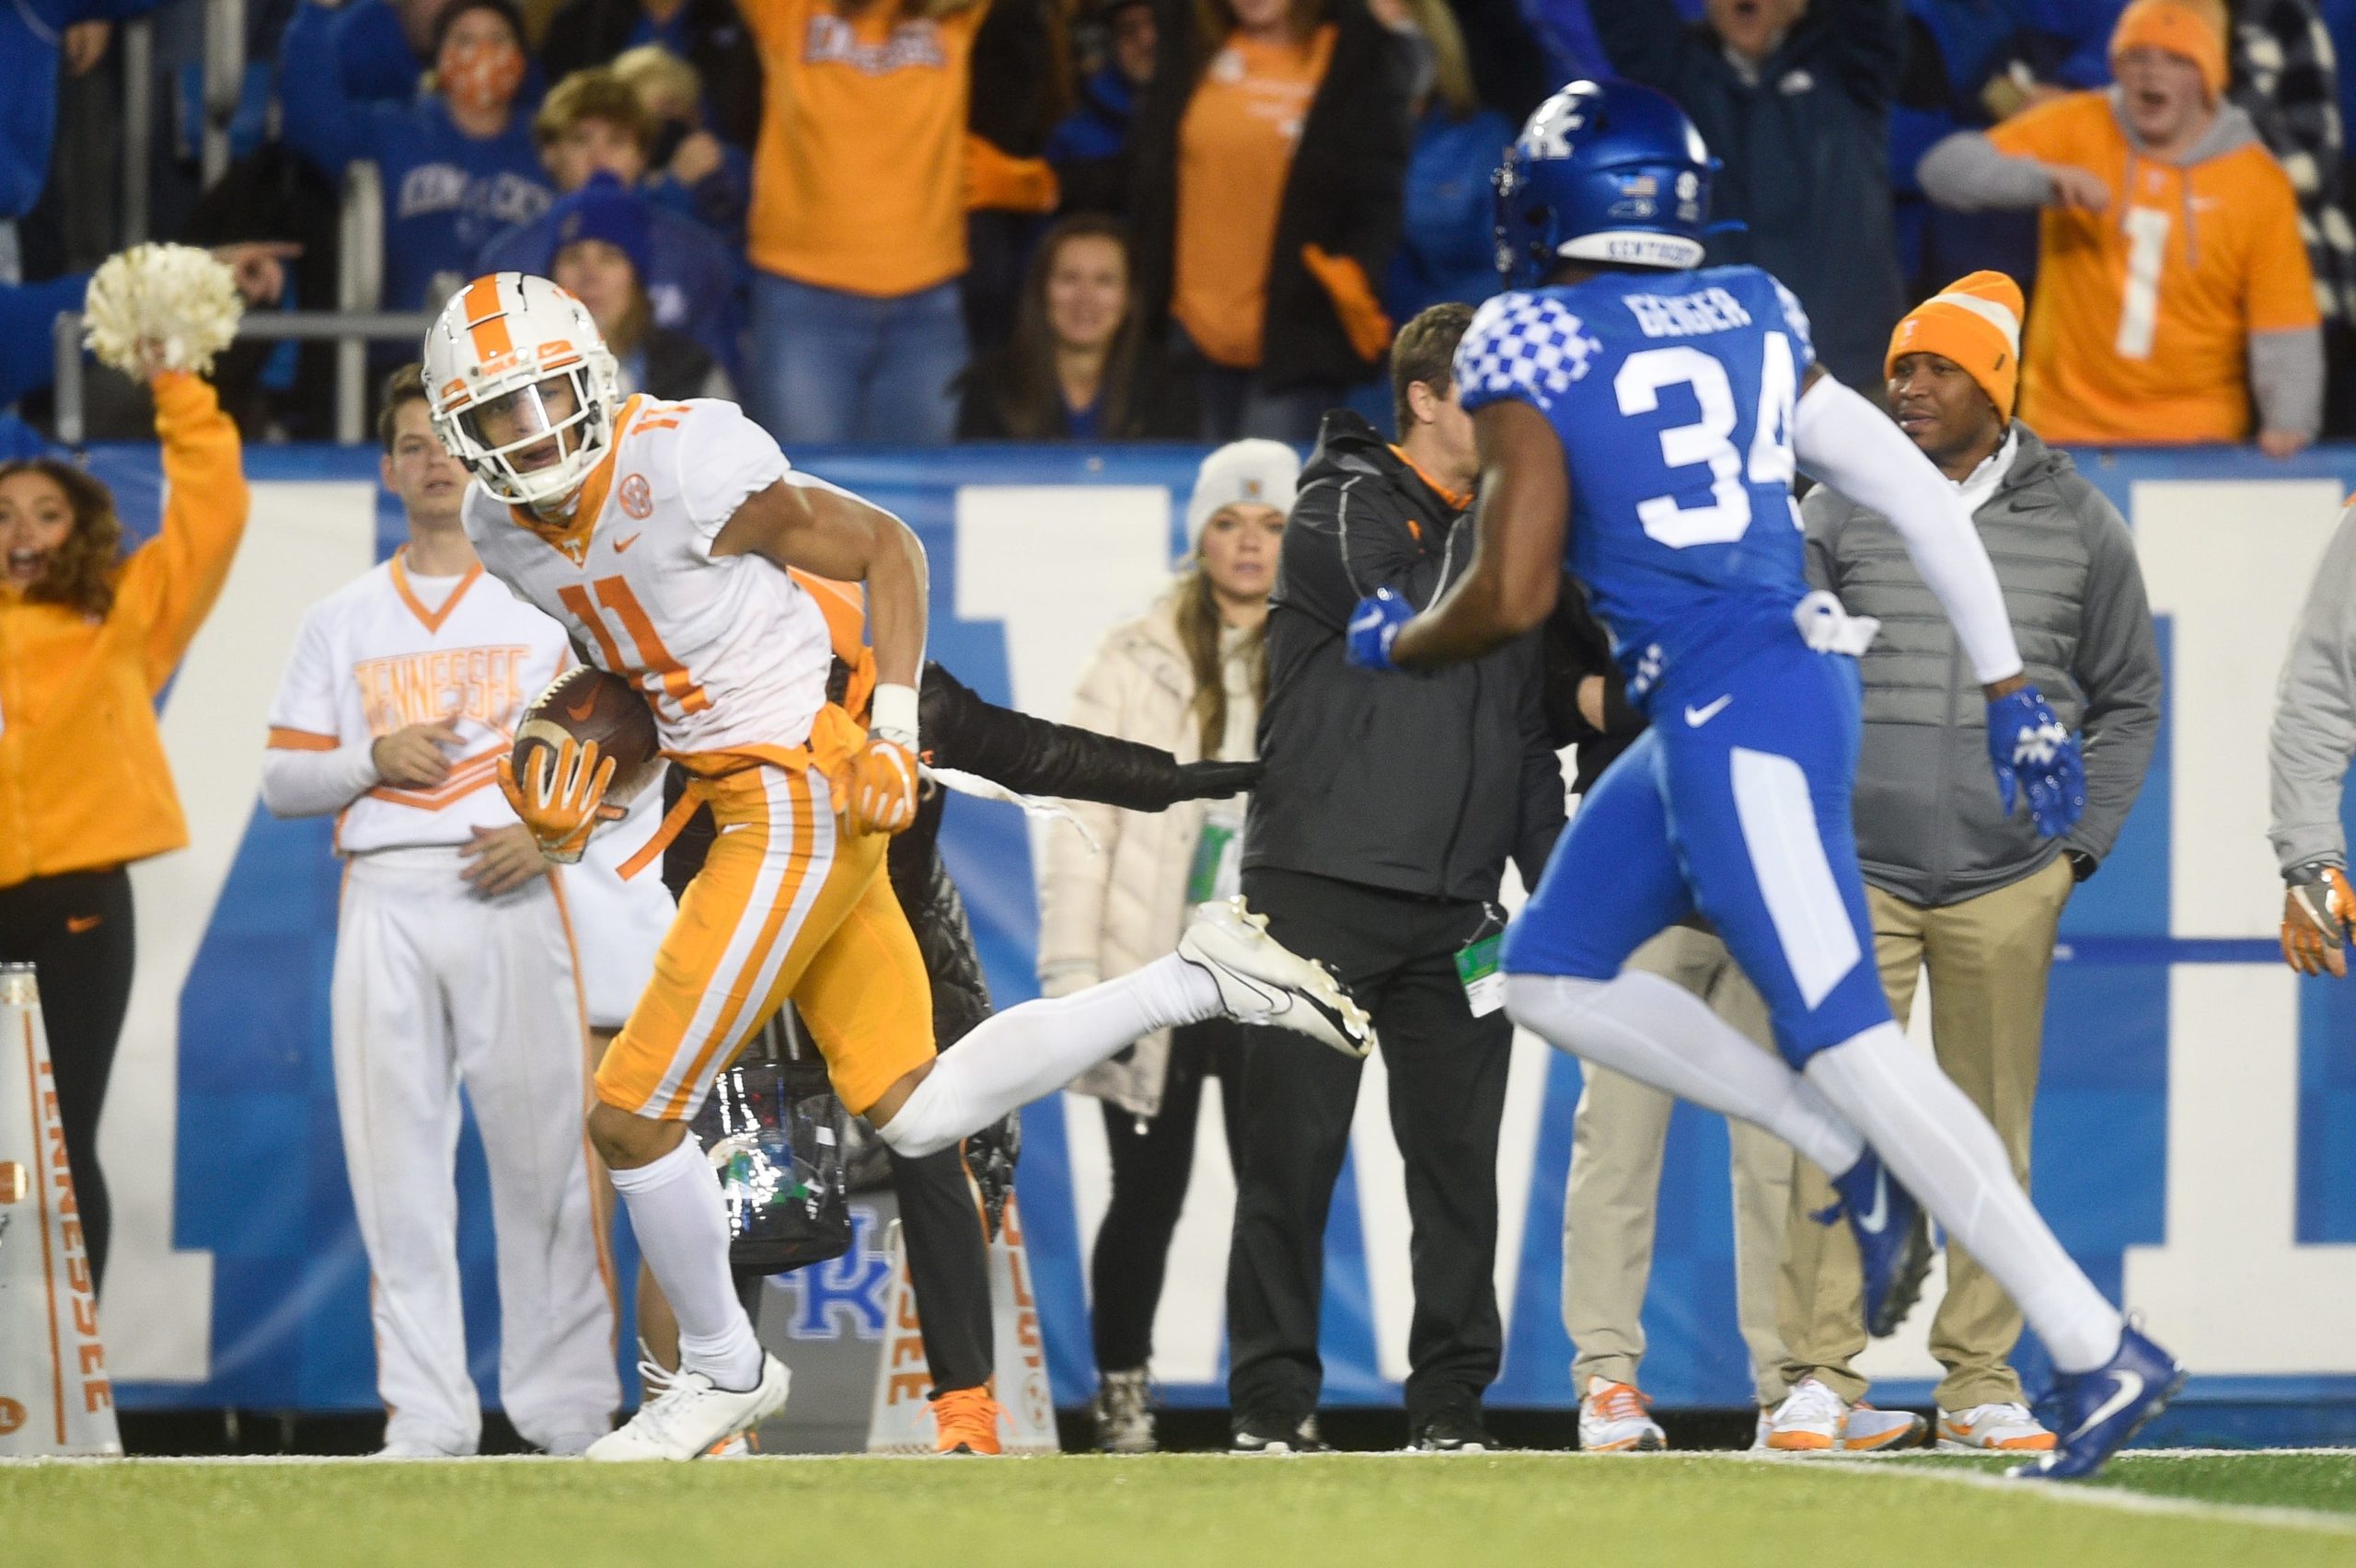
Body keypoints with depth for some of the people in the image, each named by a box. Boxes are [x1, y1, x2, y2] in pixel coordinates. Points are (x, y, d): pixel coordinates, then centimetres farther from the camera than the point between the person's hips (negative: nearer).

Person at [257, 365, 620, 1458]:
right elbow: (281, 780, 13)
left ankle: (568, 1409, -4)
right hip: (386, 902, 2)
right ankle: (424, 1414, -1)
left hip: (513, 896, -2)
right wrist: (373, 760, -5)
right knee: (397, 1161, -3)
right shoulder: (341, 621, 16)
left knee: (543, 1151, -7)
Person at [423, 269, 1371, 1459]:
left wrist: (892, 735, -14)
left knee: (631, 1116, -6)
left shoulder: (686, 470, -20)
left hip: (804, 792, -9)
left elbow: (887, 549, -9)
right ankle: (1202, 980, 16)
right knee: (915, 1116, 9)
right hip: (741, 803, 9)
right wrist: (565, 800, 5)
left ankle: (723, 1371, 16)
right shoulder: (506, 529, 4)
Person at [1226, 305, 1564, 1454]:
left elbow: (1529, 742, 21)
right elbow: (1419, 619, -18)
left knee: (1458, 1154, 3)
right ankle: (1271, 1401, -1)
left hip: (1455, 905, 5)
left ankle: (1452, 1398, 9)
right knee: (1292, 1151, -5)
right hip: (1322, 888, -5)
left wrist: (1557, 889, 15)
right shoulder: (1345, 510, -1)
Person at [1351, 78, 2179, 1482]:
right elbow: (1921, 497, 9)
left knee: (1845, 1040, -8)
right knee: (1552, 975, 18)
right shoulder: (1752, 322, 11)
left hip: (1735, 718, -9)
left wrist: (1394, 645, 8)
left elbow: (1513, 596, -13)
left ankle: (2102, 1352, -10)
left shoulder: (1530, 352, -9)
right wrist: (2010, 689, 14)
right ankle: (1858, 1164, 13)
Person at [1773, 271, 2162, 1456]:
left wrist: (2078, 845, 6)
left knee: (1992, 1133, 4)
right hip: (1856, 869, -1)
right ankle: (1818, 1377, -6)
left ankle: (1981, 1382, 10)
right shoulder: (1838, 514, 6)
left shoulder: (2076, 524, 7)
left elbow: (2127, 699, 14)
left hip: (2008, 882, 1)